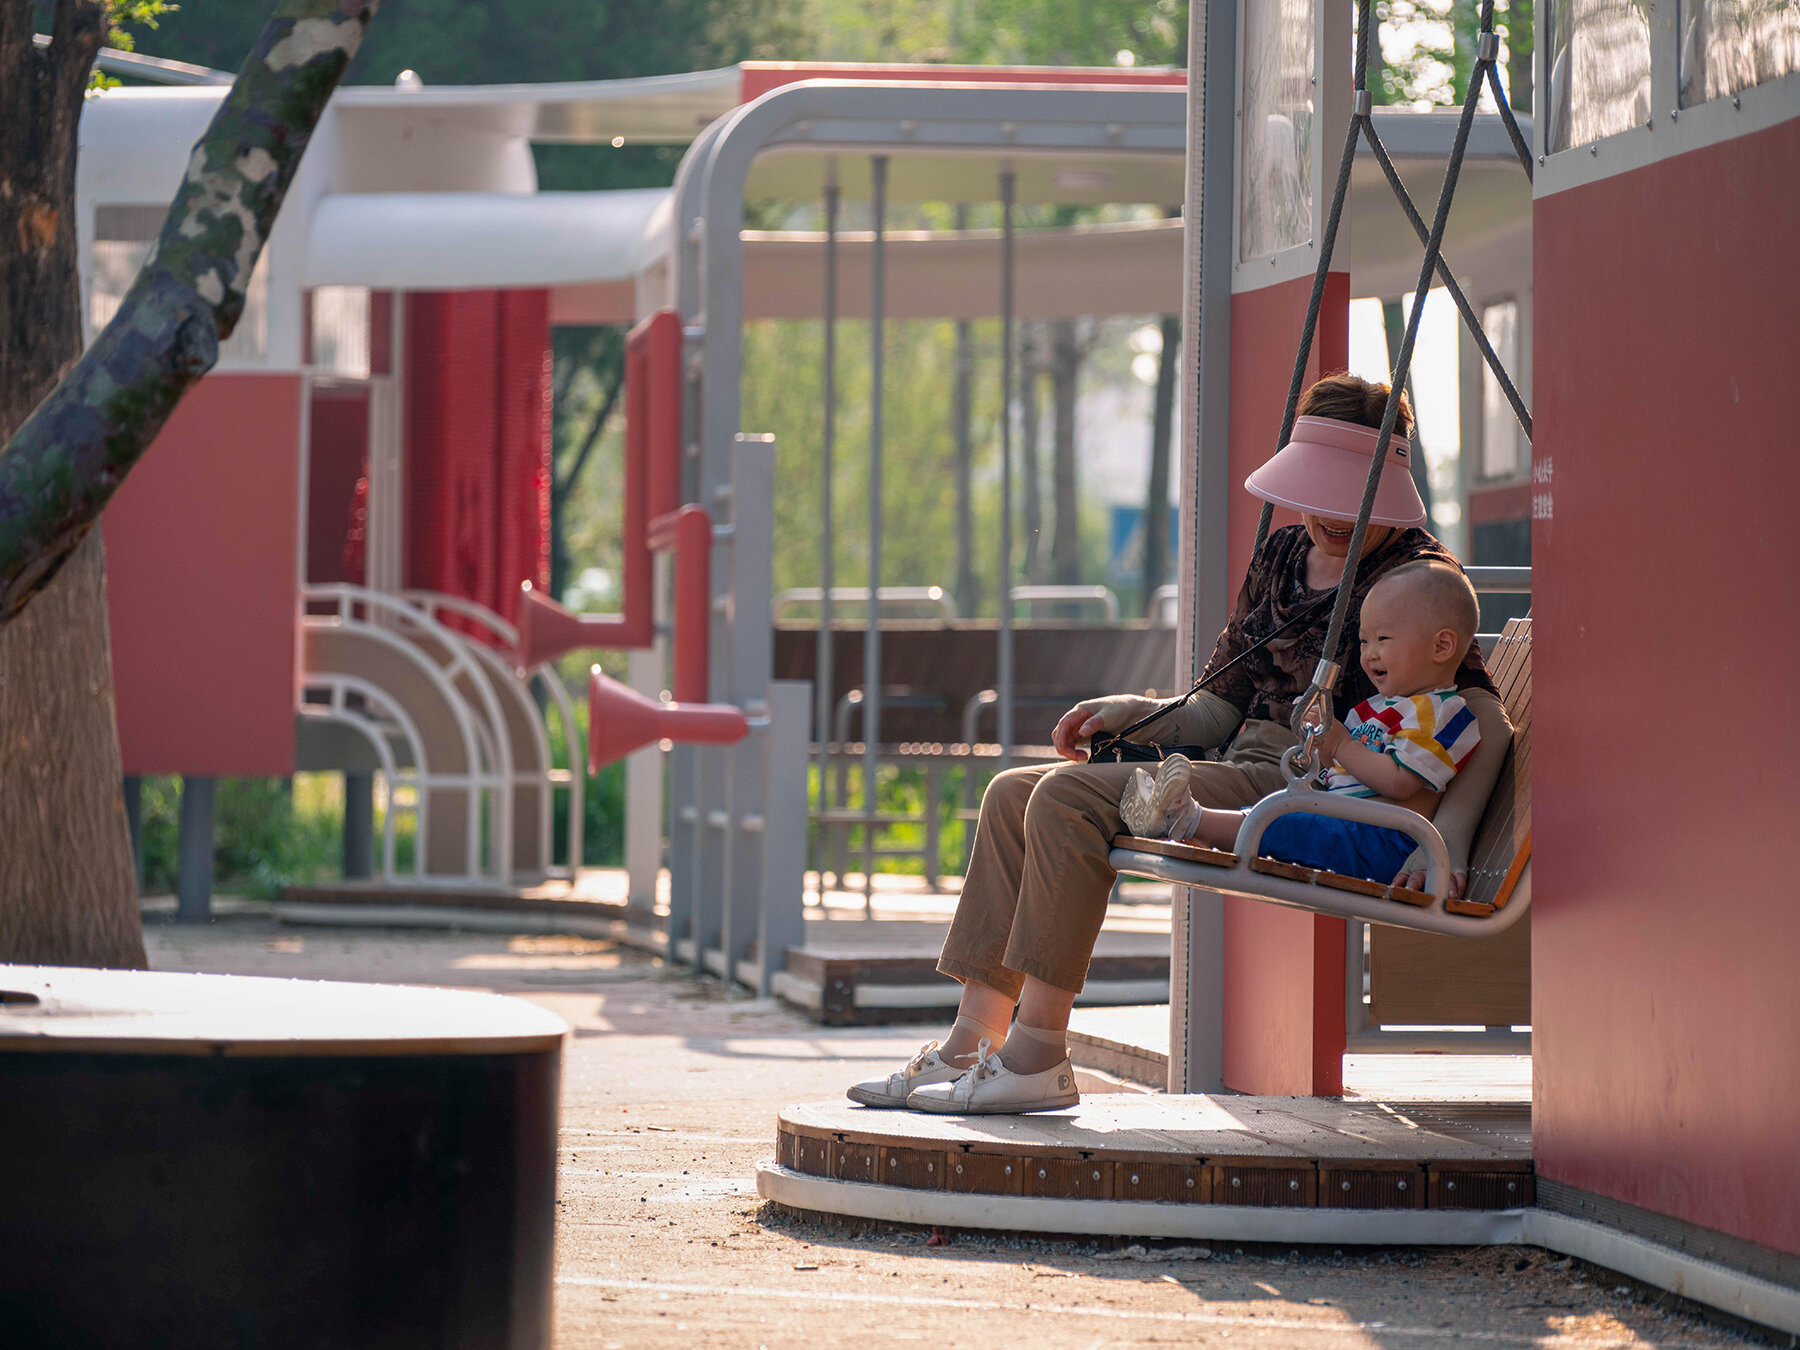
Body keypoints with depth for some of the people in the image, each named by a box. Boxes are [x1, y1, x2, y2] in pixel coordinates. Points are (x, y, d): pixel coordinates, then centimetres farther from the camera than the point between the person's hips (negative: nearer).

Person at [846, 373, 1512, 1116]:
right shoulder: (1281, 556, 17)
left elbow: (1489, 722, -15)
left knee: (1069, 798, -22)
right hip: (1241, 770, 9)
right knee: (1014, 794, 3)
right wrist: (1134, 713, 0)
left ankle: (1037, 1057, -20)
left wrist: (1448, 834, -30)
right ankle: (971, 1044, -2)